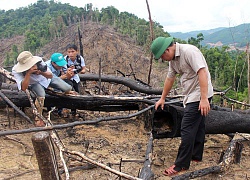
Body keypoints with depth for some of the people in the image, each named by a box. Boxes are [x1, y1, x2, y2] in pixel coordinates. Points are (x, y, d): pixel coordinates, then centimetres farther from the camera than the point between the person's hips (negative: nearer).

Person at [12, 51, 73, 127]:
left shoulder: (39, 60, -31)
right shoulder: (16, 71, -33)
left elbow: (50, 76, -23)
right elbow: (24, 88, -40)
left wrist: (41, 73, -43)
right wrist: (28, 73, -49)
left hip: (46, 78, 3)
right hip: (34, 83, -2)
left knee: (68, 89, -8)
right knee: (41, 95, -35)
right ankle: (38, 118, -14)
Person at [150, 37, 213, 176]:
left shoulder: (189, 51, -20)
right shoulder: (173, 58, 10)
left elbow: (202, 72, -27)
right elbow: (170, 79, 20)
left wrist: (204, 99, -31)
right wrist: (162, 99, 27)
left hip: (200, 96, -9)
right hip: (192, 96, 9)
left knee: (187, 129, -9)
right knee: (198, 126, 18)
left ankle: (181, 165, -3)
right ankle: (196, 155, 32)